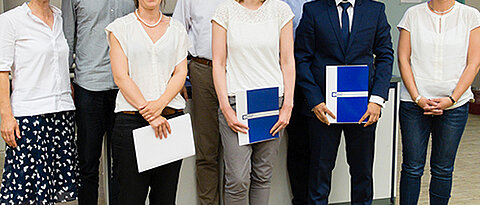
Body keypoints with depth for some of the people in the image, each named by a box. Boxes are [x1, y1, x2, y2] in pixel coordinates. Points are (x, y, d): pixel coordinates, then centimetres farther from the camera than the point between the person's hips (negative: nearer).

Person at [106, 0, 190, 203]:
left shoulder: (177, 28, 12)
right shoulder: (120, 27, 3)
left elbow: (180, 73, 5)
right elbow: (120, 76, -6)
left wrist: (160, 104, -13)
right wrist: (149, 113, -14)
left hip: (172, 117, 3)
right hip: (131, 120, -3)